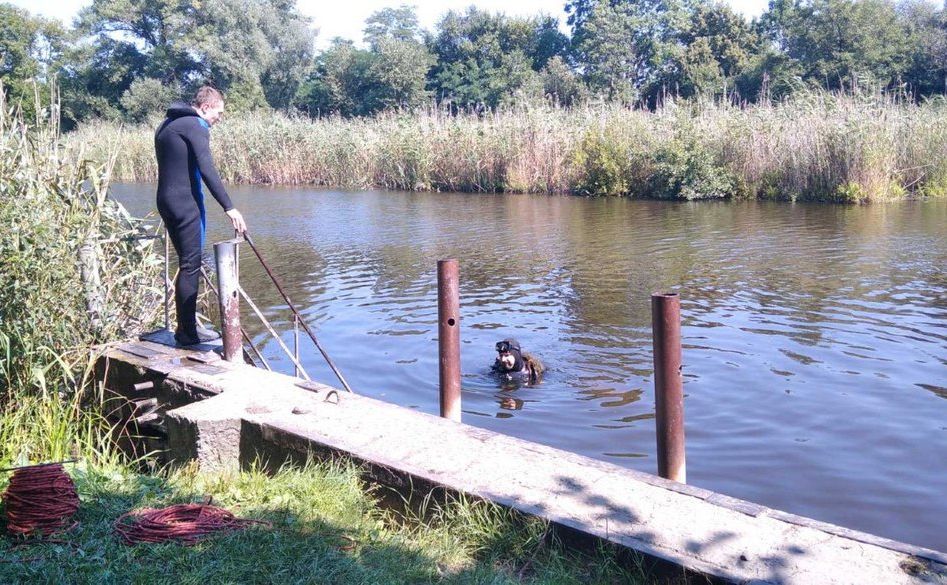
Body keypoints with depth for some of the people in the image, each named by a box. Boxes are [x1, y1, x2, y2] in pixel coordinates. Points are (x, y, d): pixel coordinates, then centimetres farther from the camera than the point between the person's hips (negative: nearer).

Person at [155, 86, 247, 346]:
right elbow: (207, 170, -20)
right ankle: (187, 331, -2)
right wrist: (229, 208, -22)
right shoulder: (195, 126, -10)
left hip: (166, 200, 10)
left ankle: (186, 324, 21)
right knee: (191, 266, -5)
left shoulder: (167, 124, 20)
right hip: (186, 203, -10)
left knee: (187, 263, 15)